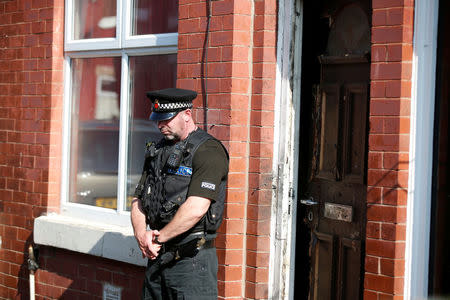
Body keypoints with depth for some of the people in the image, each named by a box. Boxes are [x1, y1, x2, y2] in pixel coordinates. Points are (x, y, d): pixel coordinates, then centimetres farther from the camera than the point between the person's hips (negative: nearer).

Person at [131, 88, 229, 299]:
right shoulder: (157, 151, 16)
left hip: (192, 260, -7)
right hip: (156, 258, 8)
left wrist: (158, 238, -12)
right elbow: (138, 201, 16)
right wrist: (142, 235, -4)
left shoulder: (208, 151, -10)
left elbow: (196, 209, -20)